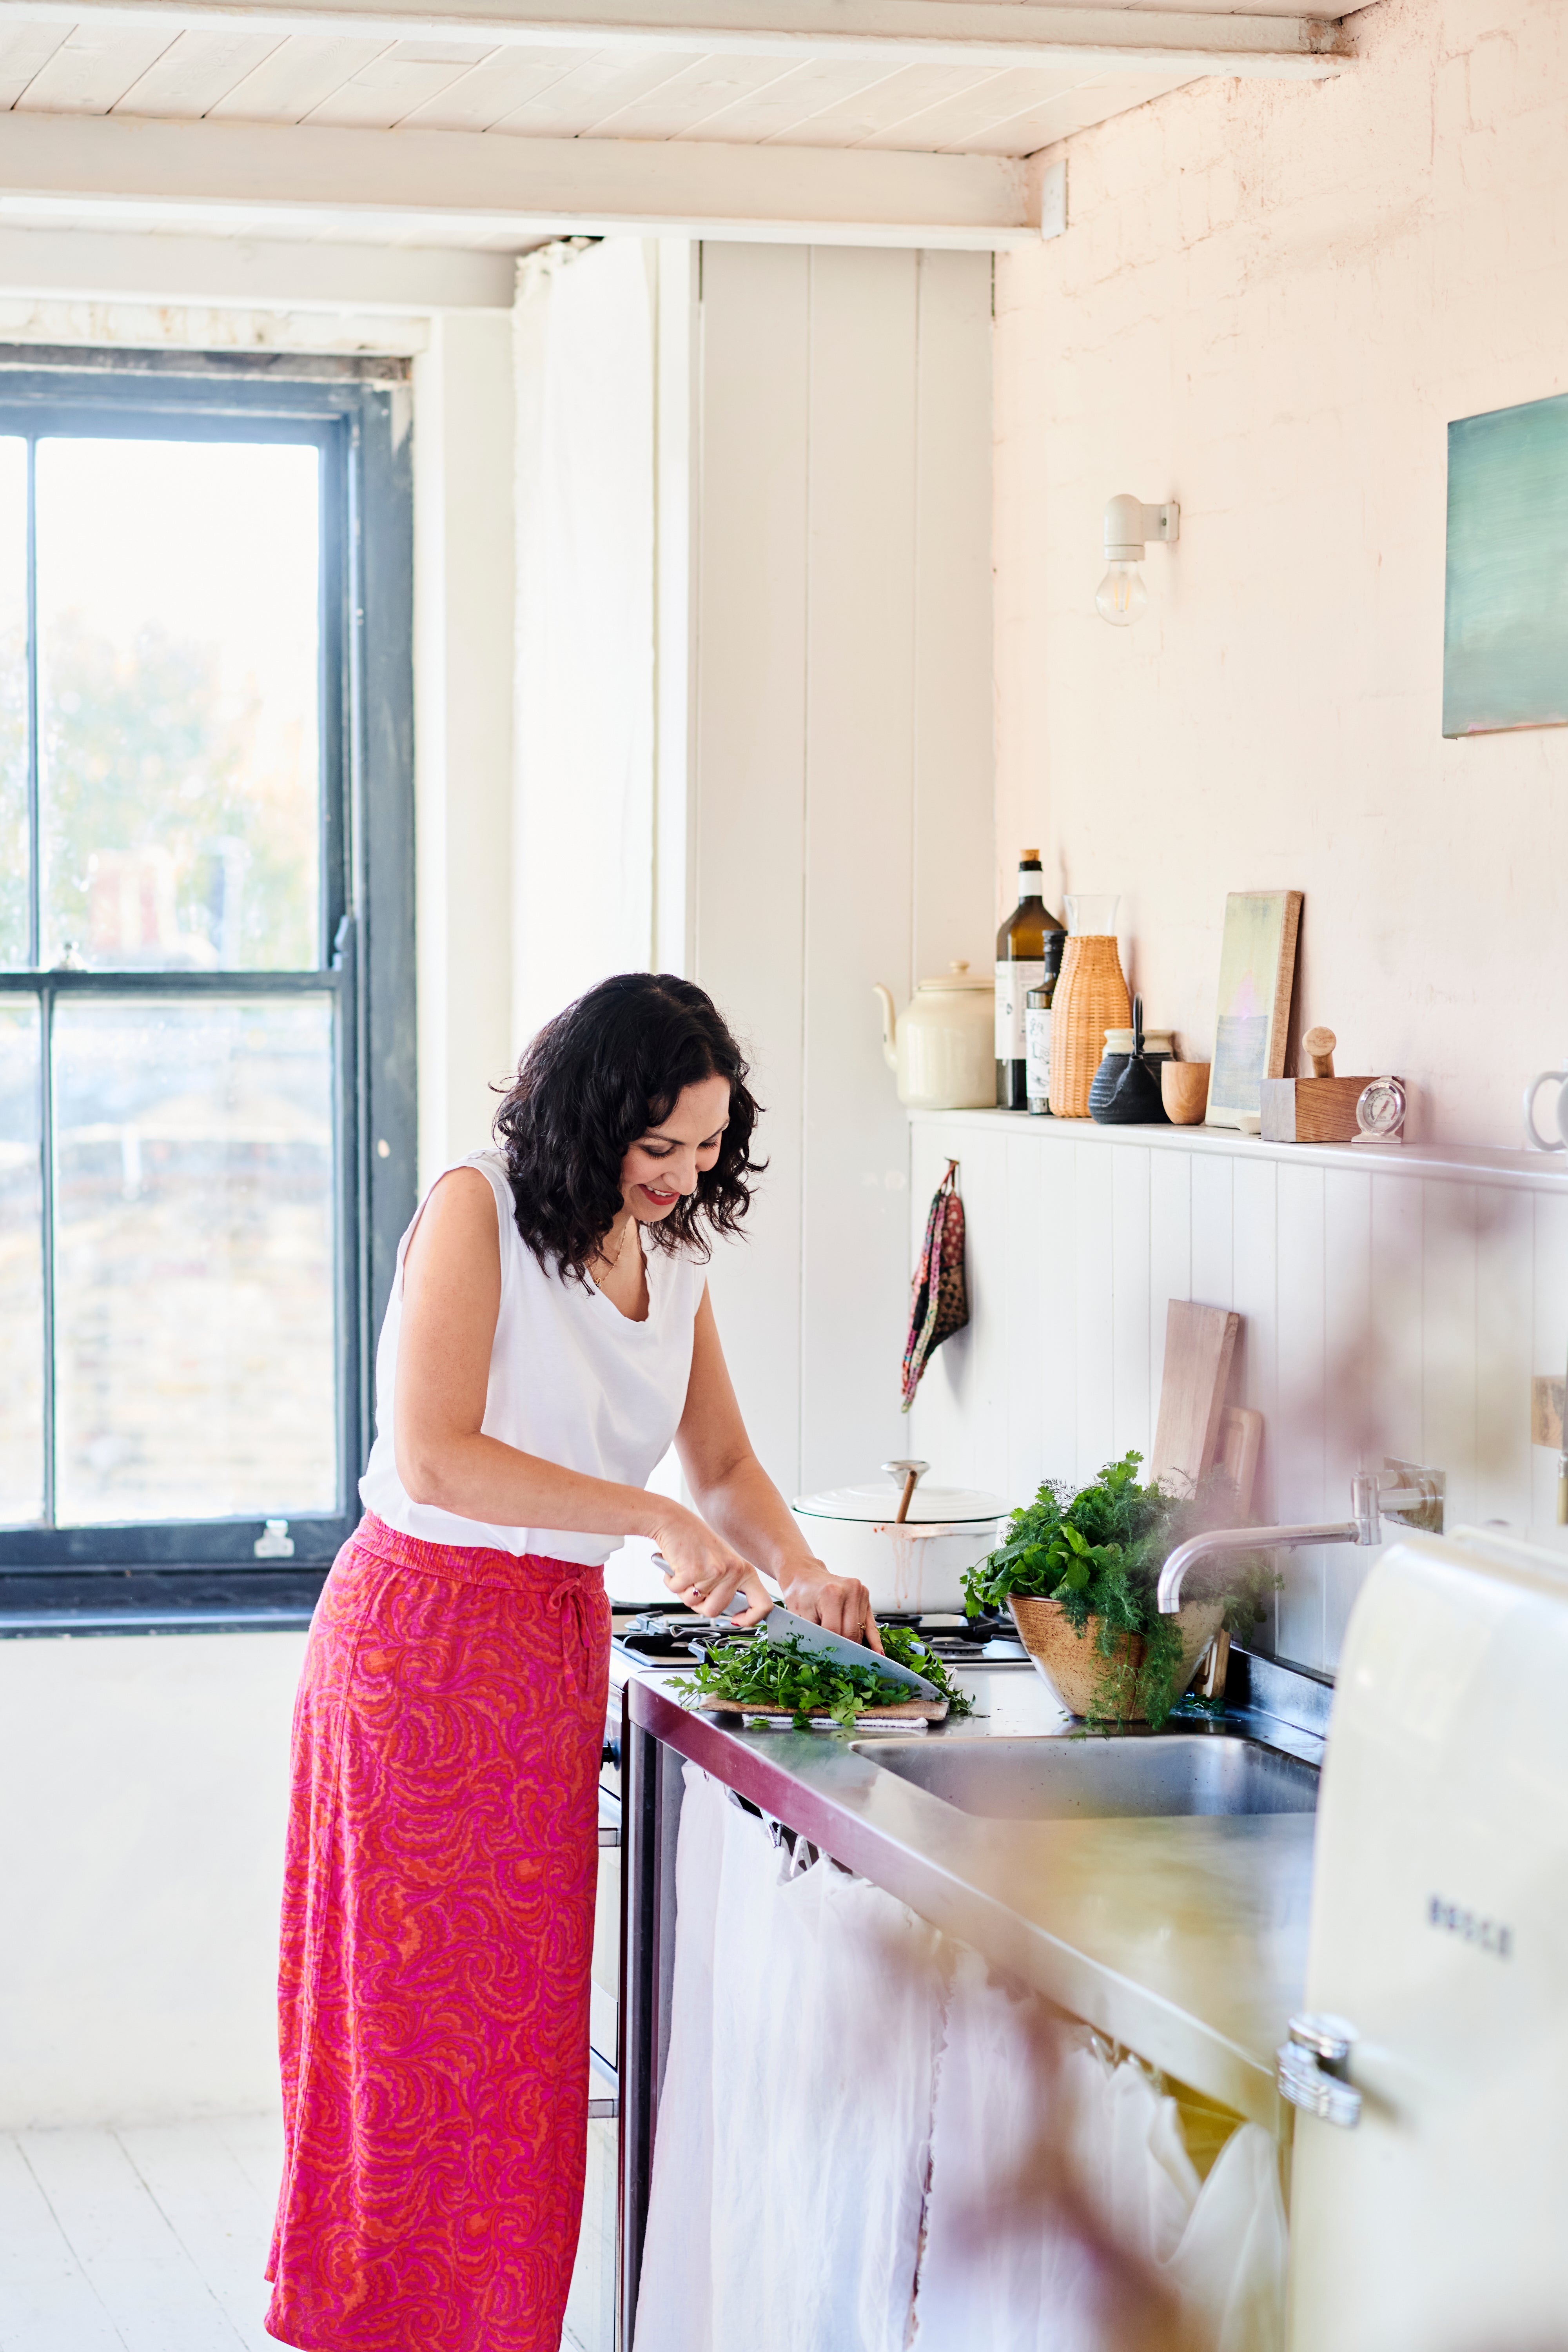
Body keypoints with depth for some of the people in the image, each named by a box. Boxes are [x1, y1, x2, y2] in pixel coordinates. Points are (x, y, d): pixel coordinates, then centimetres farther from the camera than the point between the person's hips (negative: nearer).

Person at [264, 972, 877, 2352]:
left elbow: (724, 1461, 18)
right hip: (423, 1631, -7)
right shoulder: (476, 1212, -13)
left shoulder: (672, 1257, 9)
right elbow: (434, 1458, -21)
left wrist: (800, 1576, -2)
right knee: (416, 2003, -3)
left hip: (561, 1642, 7)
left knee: (525, 2019, 9)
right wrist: (658, 1522, -21)